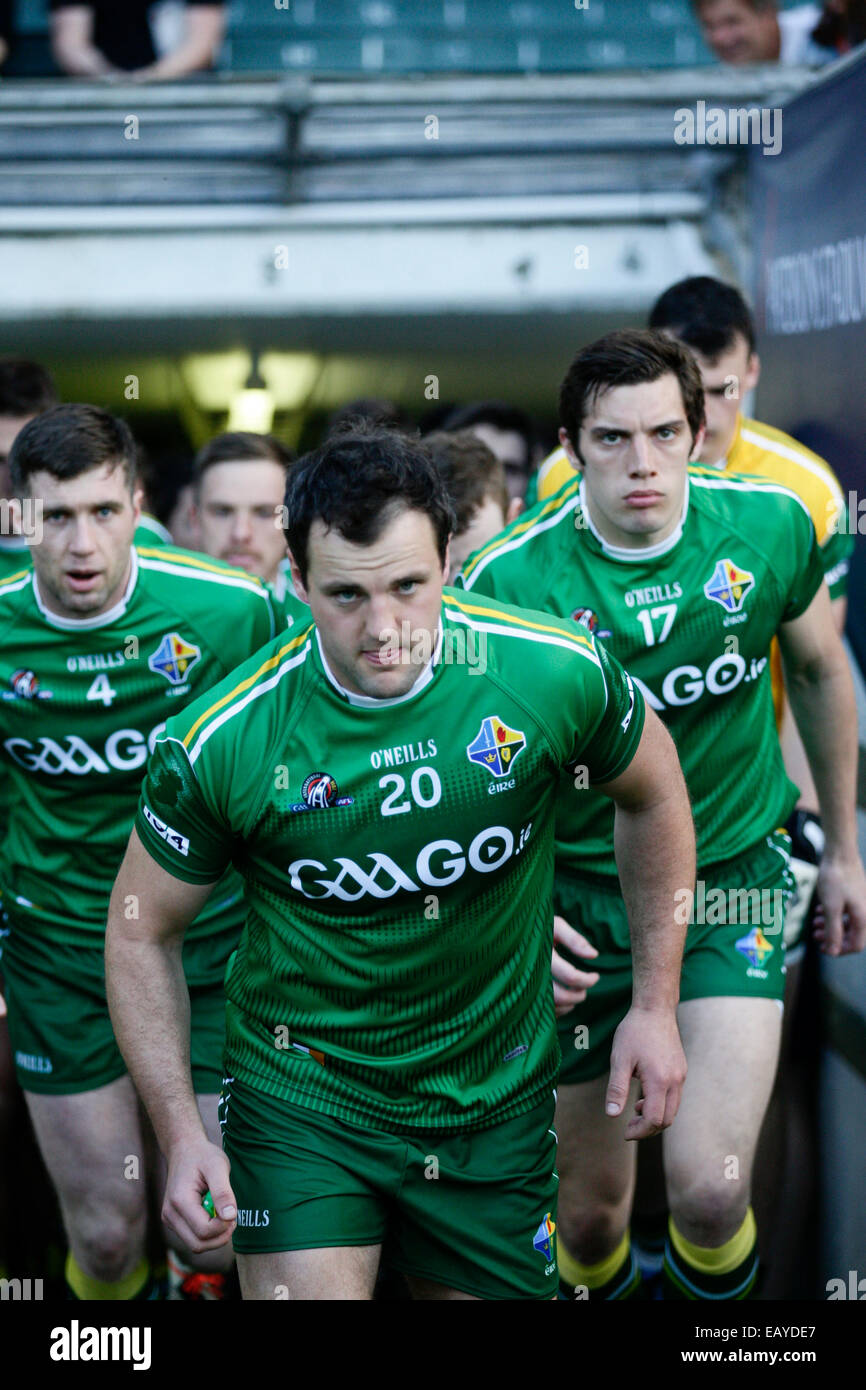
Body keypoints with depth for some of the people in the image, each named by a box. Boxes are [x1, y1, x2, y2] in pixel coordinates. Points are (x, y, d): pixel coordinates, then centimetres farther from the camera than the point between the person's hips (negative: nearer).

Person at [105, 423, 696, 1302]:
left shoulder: (553, 672, -16)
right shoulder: (223, 743, -19)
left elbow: (651, 796, 5)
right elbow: (141, 933, -4)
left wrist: (655, 1006, 5)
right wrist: (181, 1137, -11)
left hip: (497, 1103, 2)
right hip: (301, 1098, -2)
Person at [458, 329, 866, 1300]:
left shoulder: (769, 525, -10)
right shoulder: (508, 579, -17)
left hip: (732, 882, 1)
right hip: (582, 900, 0)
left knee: (709, 1186, -17)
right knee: (591, 1204, 10)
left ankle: (709, 1287, 17)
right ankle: (593, 1287, 44)